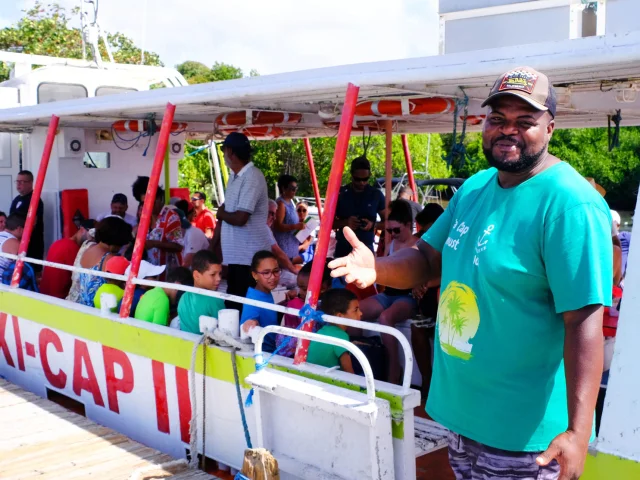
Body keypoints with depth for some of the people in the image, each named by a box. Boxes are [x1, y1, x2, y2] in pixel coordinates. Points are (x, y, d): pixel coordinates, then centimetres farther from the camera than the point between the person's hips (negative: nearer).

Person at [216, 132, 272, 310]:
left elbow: (240, 218, -24)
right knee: (233, 302, 15)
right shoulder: (235, 176, 12)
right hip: (235, 254, 9)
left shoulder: (252, 177, -17)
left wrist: (221, 214, -4)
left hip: (249, 256, -9)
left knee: (247, 305, -2)